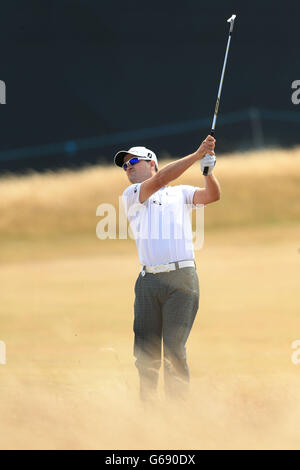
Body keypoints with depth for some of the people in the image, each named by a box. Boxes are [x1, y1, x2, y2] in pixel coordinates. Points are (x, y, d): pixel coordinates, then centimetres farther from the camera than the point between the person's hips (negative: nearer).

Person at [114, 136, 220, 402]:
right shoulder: (131, 195, 12)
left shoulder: (181, 193, 16)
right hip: (148, 282, 1)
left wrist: (208, 167, -17)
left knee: (174, 350, -9)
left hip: (181, 279, -1)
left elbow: (212, 195, 1)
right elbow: (160, 179, -4)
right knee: (146, 352, 1)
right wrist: (197, 155, -10)